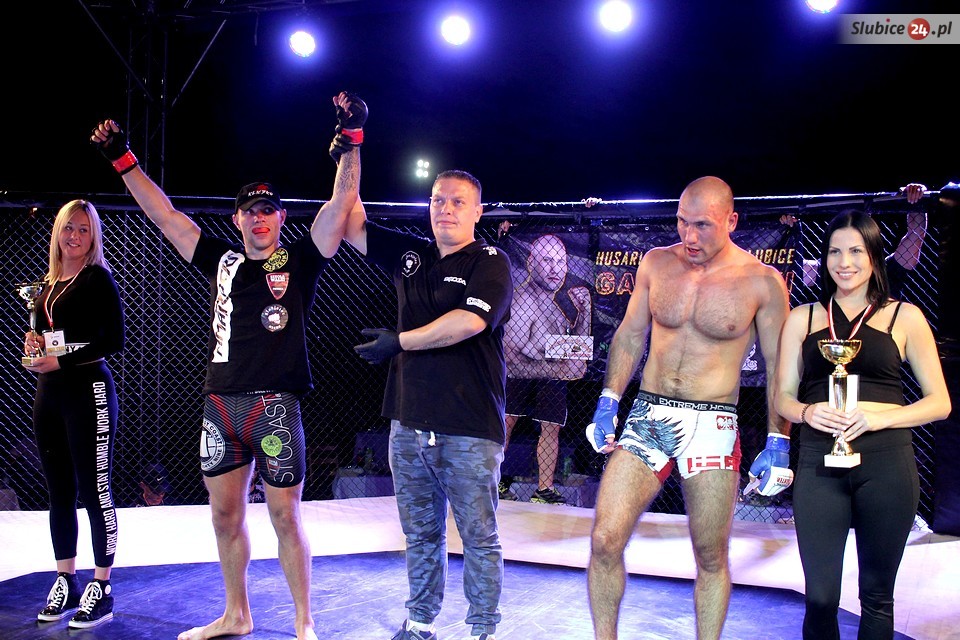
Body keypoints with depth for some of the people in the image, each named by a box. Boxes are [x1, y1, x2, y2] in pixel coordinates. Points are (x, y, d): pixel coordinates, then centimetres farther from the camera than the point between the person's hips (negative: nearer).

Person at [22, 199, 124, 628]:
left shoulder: (98, 278, -6)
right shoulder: (48, 282, 15)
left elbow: (113, 341, -12)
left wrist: (59, 362, -14)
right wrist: (34, 345, 2)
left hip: (88, 390, -7)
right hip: (48, 392, 7)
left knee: (95, 491, -3)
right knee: (58, 492, 11)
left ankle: (102, 591, 6)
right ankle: (66, 583, 23)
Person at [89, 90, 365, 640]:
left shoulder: (300, 260, 2)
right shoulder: (222, 259, 13)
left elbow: (343, 203, -7)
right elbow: (165, 215, 17)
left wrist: (352, 140, -15)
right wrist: (123, 160, 18)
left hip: (275, 405, -5)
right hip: (220, 404, 5)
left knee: (285, 517, 2)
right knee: (225, 515, 14)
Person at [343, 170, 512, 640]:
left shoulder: (491, 262, -4)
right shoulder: (410, 255, 13)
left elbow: (469, 321, -21)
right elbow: (352, 226, 17)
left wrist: (399, 342, -12)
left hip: (469, 429, -5)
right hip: (409, 424, 6)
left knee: (478, 537, 5)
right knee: (420, 533, 16)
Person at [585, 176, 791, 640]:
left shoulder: (763, 281, -3)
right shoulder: (656, 263, 5)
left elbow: (777, 368, 2)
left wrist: (776, 440, -2)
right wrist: (608, 401, 5)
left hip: (712, 424, -2)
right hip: (647, 415, 2)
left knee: (711, 556, 6)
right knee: (604, 540, -3)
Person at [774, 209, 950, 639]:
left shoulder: (904, 317, 7)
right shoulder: (802, 319, 11)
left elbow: (939, 402, 5)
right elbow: (783, 397, 11)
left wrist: (879, 417, -12)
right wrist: (808, 412, -12)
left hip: (886, 466, 0)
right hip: (819, 467, 1)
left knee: (877, 595, 11)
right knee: (820, 597, 1)